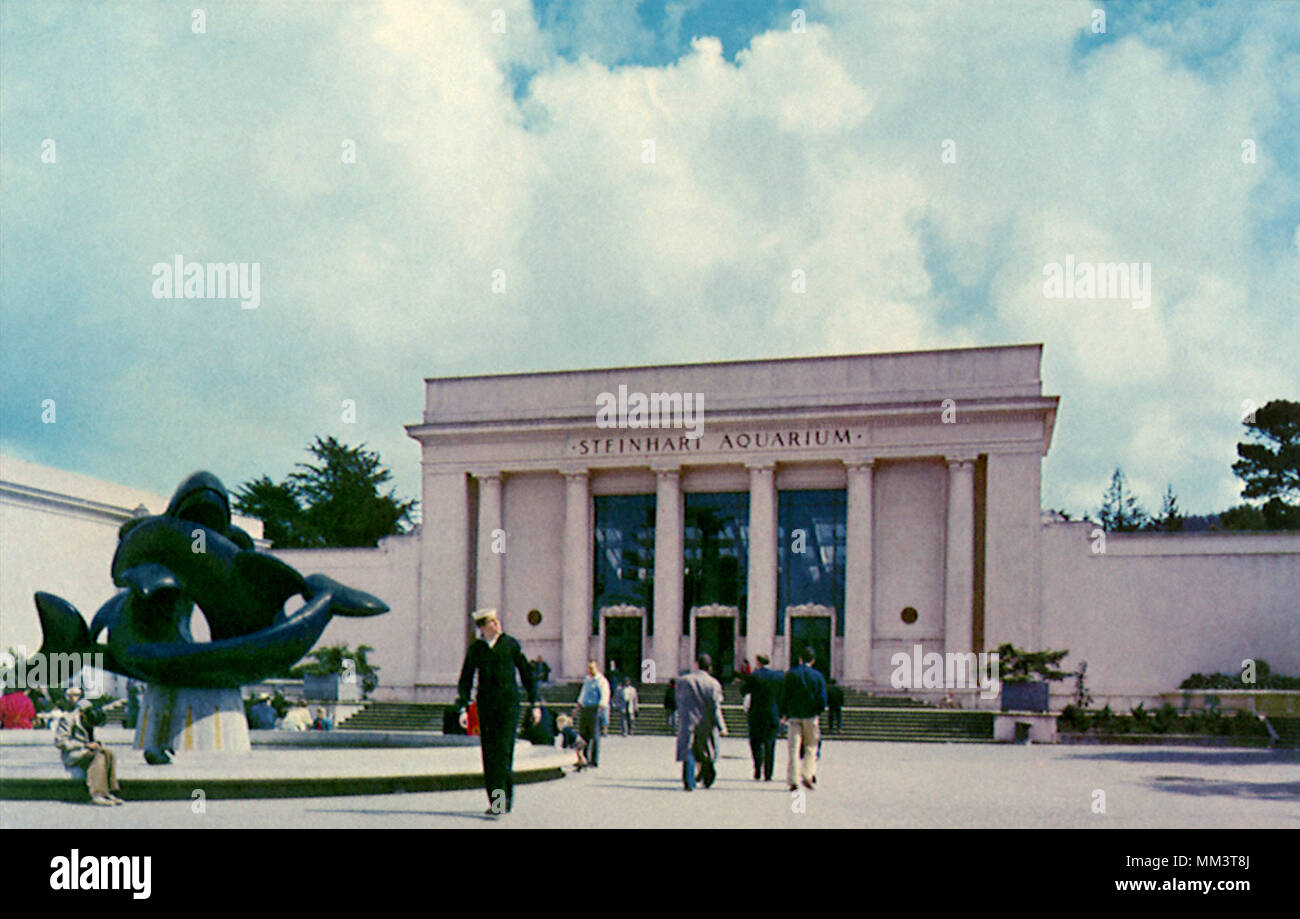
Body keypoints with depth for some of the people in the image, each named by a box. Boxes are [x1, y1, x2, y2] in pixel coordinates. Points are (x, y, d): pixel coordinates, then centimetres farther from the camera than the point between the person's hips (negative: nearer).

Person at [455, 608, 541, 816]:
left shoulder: (511, 644, 3)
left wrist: (535, 704, 6)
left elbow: (527, 673, 8)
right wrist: (463, 708, -3)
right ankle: (496, 801, 13)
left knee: (502, 751, -13)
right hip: (485, 704, 3)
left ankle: (501, 801, -15)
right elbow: (465, 680, 8)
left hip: (508, 703, -3)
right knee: (488, 753, 3)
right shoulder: (475, 649, 6)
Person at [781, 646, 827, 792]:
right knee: (810, 747, 12)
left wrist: (783, 714, 7)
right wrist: (819, 711, 12)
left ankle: (792, 780, -3)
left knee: (793, 747, 2)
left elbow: (784, 696, -1)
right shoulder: (818, 676, 0)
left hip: (793, 715, 0)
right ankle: (807, 775, -2)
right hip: (811, 715, 0)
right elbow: (822, 699, -3)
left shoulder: (790, 674, 0)